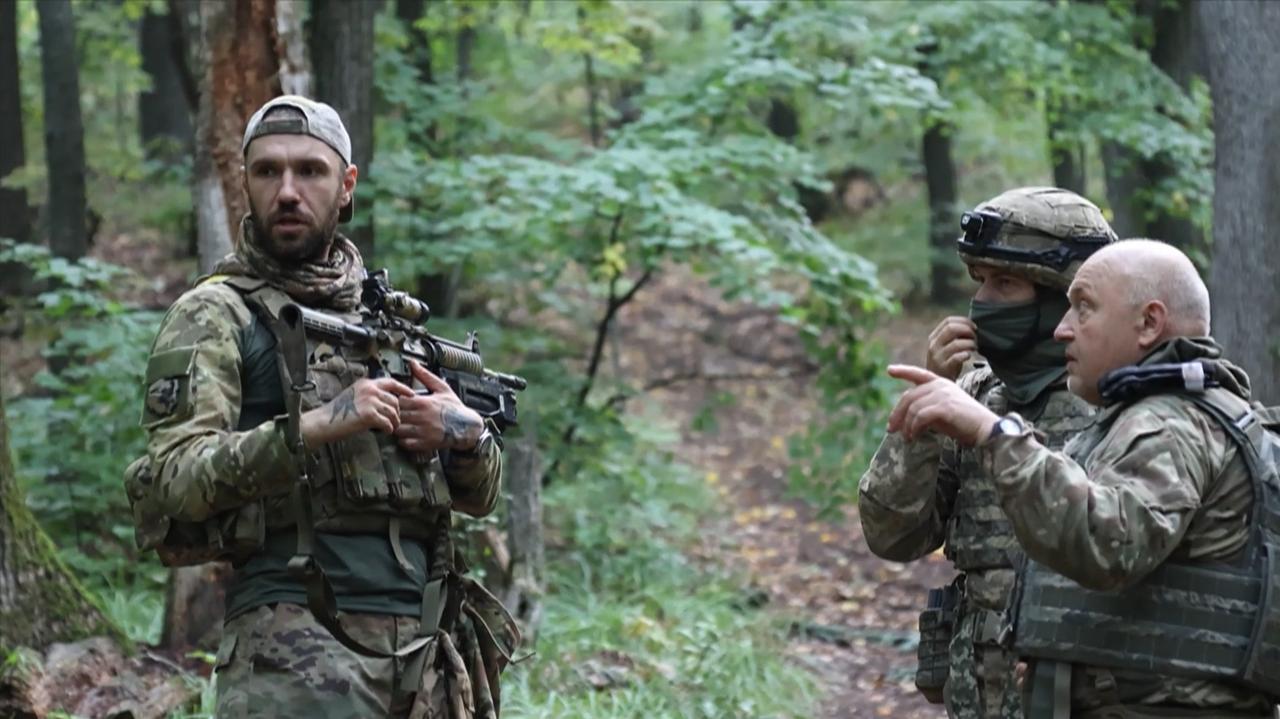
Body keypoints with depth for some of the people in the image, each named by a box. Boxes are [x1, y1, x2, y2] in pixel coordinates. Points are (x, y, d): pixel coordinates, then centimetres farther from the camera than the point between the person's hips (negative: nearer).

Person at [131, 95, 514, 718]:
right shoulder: (213, 316, 1)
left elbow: (479, 496, 20)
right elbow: (172, 482, -12)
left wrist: (465, 435, -2)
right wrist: (313, 428, -21)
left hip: (427, 646, 6)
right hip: (300, 649, -6)